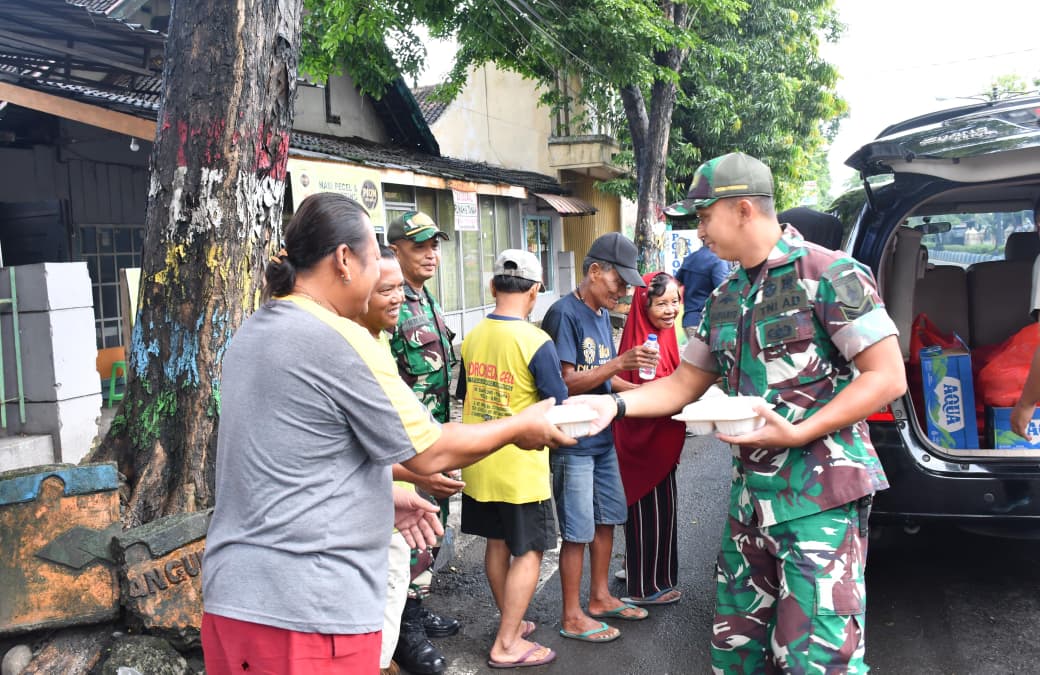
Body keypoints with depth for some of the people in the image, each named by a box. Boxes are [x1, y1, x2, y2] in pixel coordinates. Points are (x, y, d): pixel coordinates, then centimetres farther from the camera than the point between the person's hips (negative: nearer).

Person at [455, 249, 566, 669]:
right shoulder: (536, 343, -17)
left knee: (497, 544, 19)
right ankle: (507, 645, 10)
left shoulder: (472, 338, 0)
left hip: (478, 464, 6)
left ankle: (511, 622, 34)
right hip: (520, 467, -6)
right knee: (529, 551, 7)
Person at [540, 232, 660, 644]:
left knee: (607, 519, 17)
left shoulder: (602, 315, 10)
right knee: (578, 530, 1)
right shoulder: (564, 313, -17)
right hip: (573, 442, -9)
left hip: (603, 437, 9)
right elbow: (567, 383, -21)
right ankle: (572, 617, 15)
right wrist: (620, 362, -27)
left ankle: (599, 598, 34)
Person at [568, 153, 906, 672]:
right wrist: (615, 404, 2)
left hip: (821, 496, -7)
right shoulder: (724, 299, 13)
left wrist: (798, 433, -22)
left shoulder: (828, 274, -10)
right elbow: (685, 382, 17)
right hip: (749, 497, 8)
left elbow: (888, 377, -13)